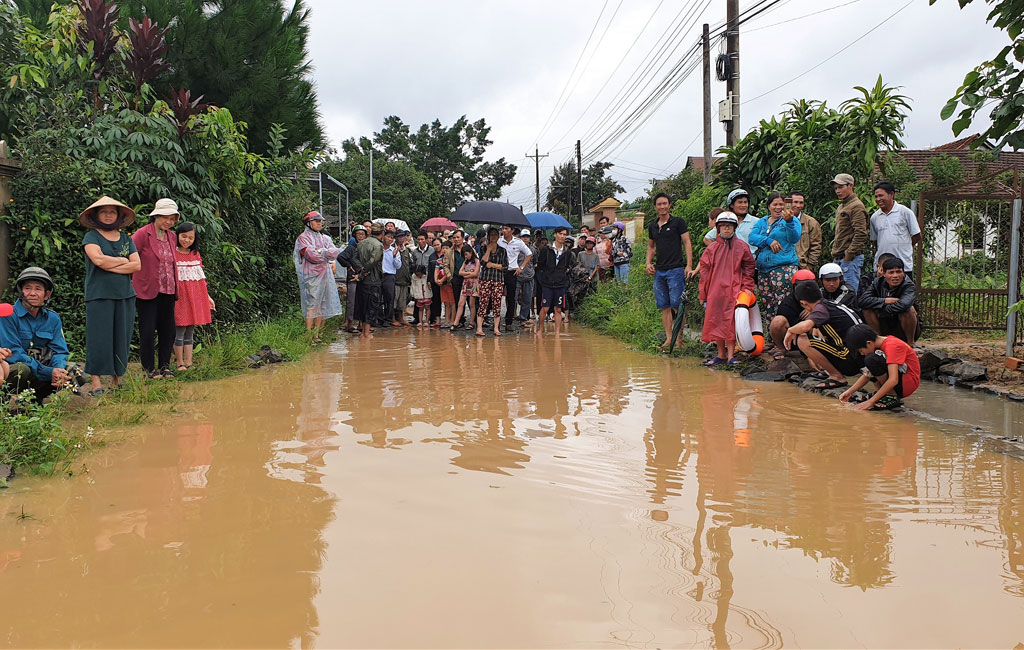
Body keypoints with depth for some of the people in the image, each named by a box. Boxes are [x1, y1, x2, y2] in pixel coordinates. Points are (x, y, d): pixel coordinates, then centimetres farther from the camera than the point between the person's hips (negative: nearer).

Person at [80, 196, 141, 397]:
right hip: (99, 295, -4)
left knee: (122, 337, 4)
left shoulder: (126, 239, 14)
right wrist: (123, 261, -3)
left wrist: (110, 266, -9)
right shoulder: (91, 237, 3)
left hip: (125, 295, 4)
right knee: (99, 337, -5)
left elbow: (137, 265, 1)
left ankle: (117, 380, 10)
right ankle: (96, 382, -2)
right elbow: (98, 259, -16)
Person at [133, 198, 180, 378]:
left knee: (167, 329, 7)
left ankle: (164, 365, 18)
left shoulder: (172, 236, 10)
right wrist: (129, 282, -9)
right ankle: (149, 368, 8)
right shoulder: (142, 234, -9)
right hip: (147, 290, -6)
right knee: (147, 330, -1)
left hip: (167, 290, 6)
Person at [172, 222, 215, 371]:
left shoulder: (196, 255, 13)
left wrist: (208, 297, 18)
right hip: (179, 297, -5)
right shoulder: (172, 254, -4)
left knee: (190, 331, 9)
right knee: (179, 331, -2)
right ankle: (180, 363, 7)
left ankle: (188, 363, 13)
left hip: (195, 297, 5)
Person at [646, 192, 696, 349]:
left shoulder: (678, 222, -1)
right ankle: (668, 338, 11)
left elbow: (687, 243, -4)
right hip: (659, 271, 6)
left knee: (677, 305, -9)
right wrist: (648, 263, 10)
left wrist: (689, 266, -12)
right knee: (664, 306, 6)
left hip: (675, 270, -6)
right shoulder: (653, 226, 15)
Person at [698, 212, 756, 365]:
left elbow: (748, 268, 8)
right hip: (715, 291, 2)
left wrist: (747, 287, -2)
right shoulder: (712, 248, 9)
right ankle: (721, 354, 15)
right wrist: (703, 294, 6)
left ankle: (730, 355, 1)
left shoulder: (742, 247, 5)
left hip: (733, 291, -2)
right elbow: (704, 270, 9)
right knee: (715, 321, 4)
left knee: (731, 322, -6)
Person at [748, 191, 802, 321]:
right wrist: (768, 241, -13)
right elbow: (752, 237, 3)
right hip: (763, 269, 5)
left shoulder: (792, 220, 8)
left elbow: (795, 238, -10)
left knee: (783, 304, -16)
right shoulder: (761, 222, 20)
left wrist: (789, 221, -26)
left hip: (784, 267, -5)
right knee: (766, 305, 4)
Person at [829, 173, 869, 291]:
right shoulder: (840, 207, 20)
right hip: (838, 259, 10)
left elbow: (861, 234, -18)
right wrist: (835, 254, 16)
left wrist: (848, 255, -17)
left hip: (851, 259, -10)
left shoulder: (856, 206, -10)